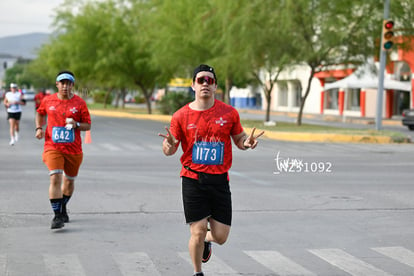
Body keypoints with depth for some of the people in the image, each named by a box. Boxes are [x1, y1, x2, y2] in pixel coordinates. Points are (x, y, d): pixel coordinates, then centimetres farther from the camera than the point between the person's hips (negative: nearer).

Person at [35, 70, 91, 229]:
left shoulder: (79, 103, -2)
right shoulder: (48, 100, 3)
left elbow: (88, 125, 2)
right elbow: (40, 113, 23)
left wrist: (76, 125, -18)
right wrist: (39, 128, 7)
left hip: (74, 149, 1)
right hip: (53, 147, -1)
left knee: (69, 181, 15)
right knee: (55, 178, -19)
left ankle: (63, 209, 40)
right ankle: (57, 216, -18)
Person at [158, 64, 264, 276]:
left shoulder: (229, 113, 2)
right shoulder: (181, 116, -1)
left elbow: (239, 139, 14)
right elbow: (169, 151, 4)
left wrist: (246, 142, -10)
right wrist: (169, 144, -20)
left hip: (219, 180, 2)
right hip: (193, 180, -1)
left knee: (221, 237, 1)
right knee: (197, 233, -4)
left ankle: (206, 240, 39)